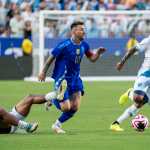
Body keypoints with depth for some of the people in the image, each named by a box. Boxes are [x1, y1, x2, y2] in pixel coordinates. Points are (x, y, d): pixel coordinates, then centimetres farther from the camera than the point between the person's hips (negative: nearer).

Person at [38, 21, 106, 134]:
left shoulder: (84, 45, 0)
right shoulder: (64, 46, -19)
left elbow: (92, 59, 12)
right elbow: (51, 58, -8)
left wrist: (98, 53, -10)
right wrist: (43, 72, -2)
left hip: (75, 79, 6)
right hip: (62, 79, -6)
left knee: (75, 107, -2)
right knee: (66, 107, -10)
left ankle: (57, 125, 18)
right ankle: (51, 97, 21)